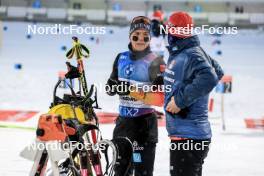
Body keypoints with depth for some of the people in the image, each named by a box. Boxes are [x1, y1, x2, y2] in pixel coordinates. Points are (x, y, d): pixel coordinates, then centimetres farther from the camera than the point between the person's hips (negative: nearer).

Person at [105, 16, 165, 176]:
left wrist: (135, 92, -26)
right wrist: (112, 87, -6)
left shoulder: (155, 62, -11)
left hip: (145, 122, -6)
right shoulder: (122, 58, 6)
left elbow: (161, 98, -17)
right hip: (124, 120, 6)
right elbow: (113, 83, 18)